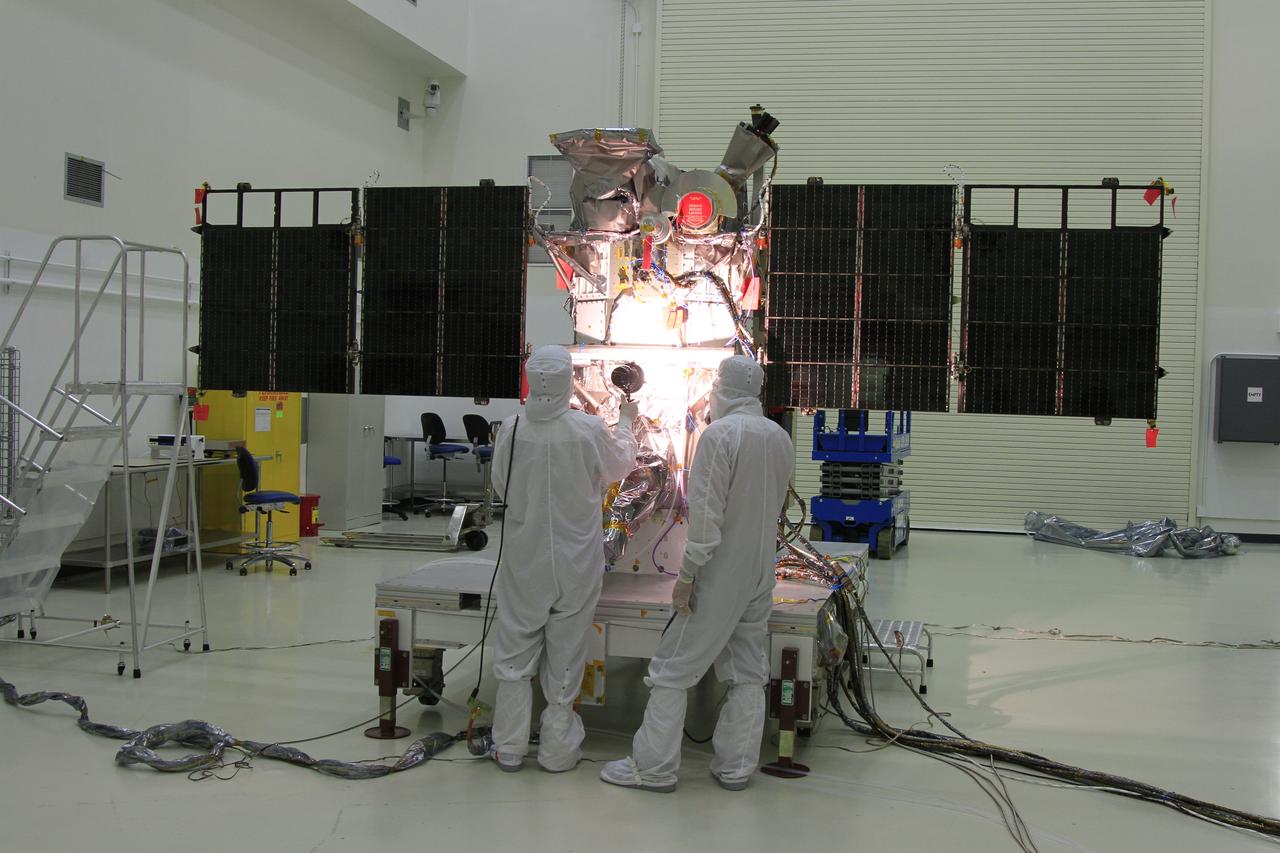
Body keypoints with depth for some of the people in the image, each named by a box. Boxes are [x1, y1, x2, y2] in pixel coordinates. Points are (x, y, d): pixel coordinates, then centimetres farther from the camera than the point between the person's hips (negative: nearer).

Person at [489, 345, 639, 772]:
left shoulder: (511, 429, -13)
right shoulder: (589, 430, -17)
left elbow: (501, 485, 3)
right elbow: (619, 466, 4)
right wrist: (625, 424, 21)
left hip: (524, 559, 1)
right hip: (575, 563, -1)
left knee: (515, 653, 14)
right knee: (565, 657, 12)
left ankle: (510, 747, 21)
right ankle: (558, 749, 22)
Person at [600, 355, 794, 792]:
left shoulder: (720, 434, -16)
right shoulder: (781, 438, 5)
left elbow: (707, 513, -19)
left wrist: (687, 574, -15)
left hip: (719, 576, -7)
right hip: (761, 575, 7)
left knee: (673, 669, 3)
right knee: (748, 671, 13)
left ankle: (653, 767, 9)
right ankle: (736, 766, 20)